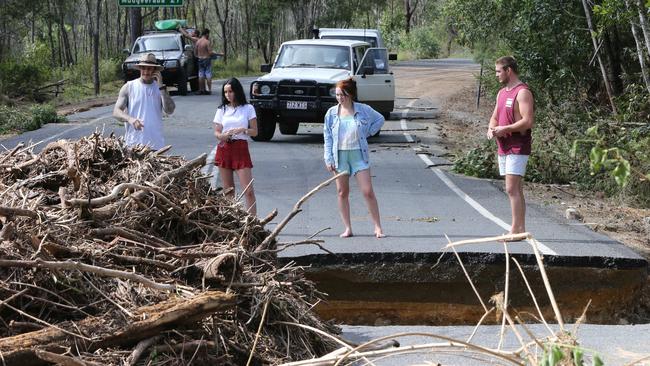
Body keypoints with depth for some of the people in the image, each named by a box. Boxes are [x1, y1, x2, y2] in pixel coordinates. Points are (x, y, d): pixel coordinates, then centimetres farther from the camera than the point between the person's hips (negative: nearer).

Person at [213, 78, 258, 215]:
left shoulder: (248, 109, 3)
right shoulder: (222, 110, 10)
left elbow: (255, 132, 3)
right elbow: (216, 132, 9)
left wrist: (243, 130, -16)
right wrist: (222, 136, -13)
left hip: (241, 149, -3)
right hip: (224, 149, 3)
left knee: (248, 191, -11)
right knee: (228, 191, 6)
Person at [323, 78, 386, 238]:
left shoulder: (363, 110, -1)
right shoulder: (331, 113, 3)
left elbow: (380, 119, 14)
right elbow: (327, 137, 6)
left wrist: (367, 133, 3)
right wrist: (328, 159, -1)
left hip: (358, 154, -2)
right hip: (339, 155, 2)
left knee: (368, 191, -6)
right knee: (342, 192, 4)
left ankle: (378, 228, -1)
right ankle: (347, 228, 12)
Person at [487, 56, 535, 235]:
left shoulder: (522, 93, -12)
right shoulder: (501, 93, 17)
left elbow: (528, 121, -21)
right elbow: (495, 117, 24)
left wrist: (505, 129, -18)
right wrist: (491, 129, 2)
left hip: (517, 148, -9)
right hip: (503, 148, 9)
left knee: (512, 189, -14)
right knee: (516, 190, 11)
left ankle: (516, 229, -13)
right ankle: (520, 229, 14)